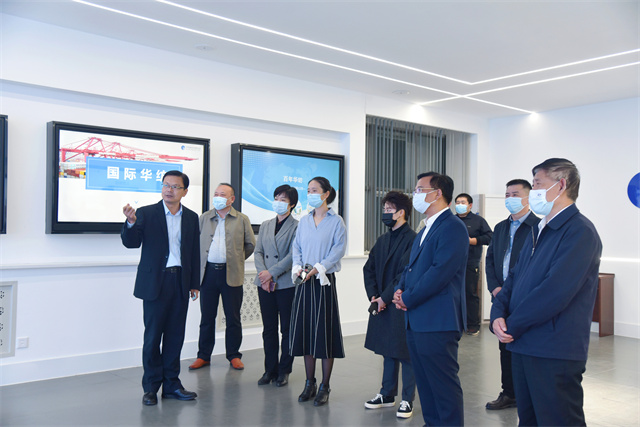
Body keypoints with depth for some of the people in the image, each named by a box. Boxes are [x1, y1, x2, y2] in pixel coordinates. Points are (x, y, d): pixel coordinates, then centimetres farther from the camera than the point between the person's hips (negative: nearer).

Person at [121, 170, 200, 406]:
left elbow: (194, 252, 11)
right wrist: (131, 222, -28)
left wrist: (195, 284, 9)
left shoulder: (191, 217, 9)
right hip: (155, 282, -3)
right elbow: (131, 243, -8)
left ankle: (171, 384, 19)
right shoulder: (146, 213, -1)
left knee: (175, 335, 9)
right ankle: (151, 387, 14)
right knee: (153, 336, 2)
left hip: (180, 282, 3)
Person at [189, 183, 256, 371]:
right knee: (207, 317, 8)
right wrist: (200, 261, 9)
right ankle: (204, 355, 19)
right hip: (208, 272, 2)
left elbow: (250, 244, 11)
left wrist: (237, 259, 8)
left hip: (231, 274, -1)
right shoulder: (204, 218, 10)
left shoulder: (242, 220, 5)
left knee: (233, 318, 5)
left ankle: (234, 356, 17)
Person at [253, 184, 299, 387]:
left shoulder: (297, 226, -3)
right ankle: (270, 370, 20)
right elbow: (258, 252, 9)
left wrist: (272, 272, -16)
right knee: (268, 329, 9)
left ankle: (284, 371, 16)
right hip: (265, 285, 5)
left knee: (287, 329, 5)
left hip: (287, 284, -4)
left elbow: (293, 255, -11)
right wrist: (263, 274, -8)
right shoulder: (265, 225, 15)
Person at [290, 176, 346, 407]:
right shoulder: (304, 221, 12)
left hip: (324, 282, -5)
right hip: (304, 281, 5)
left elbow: (339, 249, -10)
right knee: (305, 331, 8)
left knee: (324, 331, -1)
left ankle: (324, 387, 11)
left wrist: (318, 268, -18)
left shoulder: (336, 221, -3)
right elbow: (296, 247, 12)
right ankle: (309, 383, 21)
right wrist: (298, 267, -6)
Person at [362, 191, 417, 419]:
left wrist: (385, 297, -15)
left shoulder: (412, 239, -12)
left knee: (405, 353, 3)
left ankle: (407, 400, 14)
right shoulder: (382, 240, 12)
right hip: (381, 304, 7)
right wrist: (373, 295, 0)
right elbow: (369, 268, 13)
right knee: (388, 351, 16)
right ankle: (387, 394, 28)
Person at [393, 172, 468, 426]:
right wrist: (400, 289, 2)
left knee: (444, 386, -1)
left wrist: (408, 298, -15)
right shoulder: (426, 229, 19)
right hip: (416, 321, 10)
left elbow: (441, 272, -22)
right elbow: (411, 266, 22)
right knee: (425, 384, 18)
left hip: (437, 322, -10)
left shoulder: (453, 228, -13)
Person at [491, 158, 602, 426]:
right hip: (523, 345, 9)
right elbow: (514, 278, 15)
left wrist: (512, 325, -14)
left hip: (555, 353, -8)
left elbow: (555, 293, -23)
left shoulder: (579, 231, -14)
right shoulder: (539, 231, 15)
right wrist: (498, 314, -3)